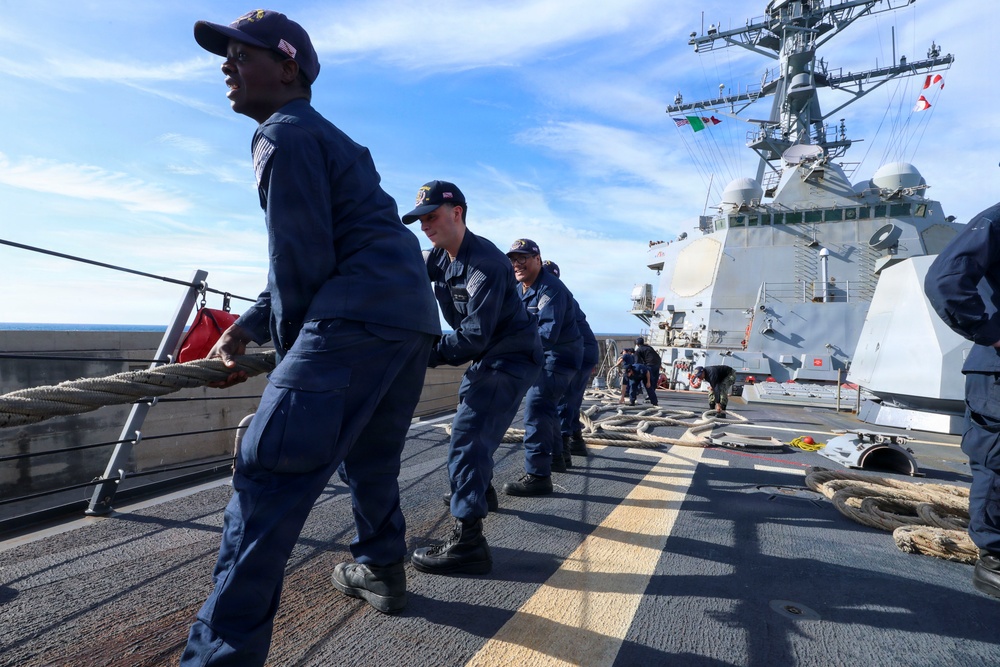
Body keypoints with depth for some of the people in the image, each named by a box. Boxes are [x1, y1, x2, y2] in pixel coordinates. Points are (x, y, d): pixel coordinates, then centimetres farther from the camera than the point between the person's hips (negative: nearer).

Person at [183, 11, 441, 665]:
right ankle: (382, 570, 38)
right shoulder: (328, 138, 30)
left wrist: (291, 349, 5)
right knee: (369, 456, 23)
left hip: (358, 317, -10)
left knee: (268, 476, -10)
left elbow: (302, 259, -9)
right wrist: (246, 329, 22)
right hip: (414, 316, 10)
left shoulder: (285, 134, 0)